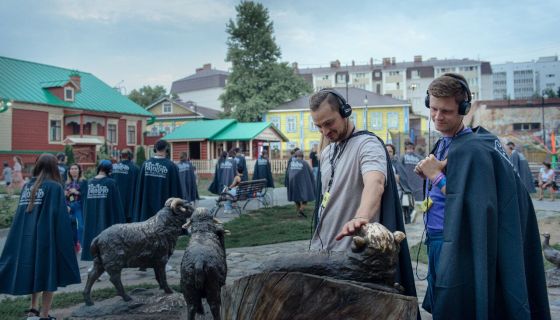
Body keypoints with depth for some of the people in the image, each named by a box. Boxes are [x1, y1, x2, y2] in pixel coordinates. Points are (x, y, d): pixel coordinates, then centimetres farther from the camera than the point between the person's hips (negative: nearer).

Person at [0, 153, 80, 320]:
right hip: (47, 237, -6)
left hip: (26, 237, 6)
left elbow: (20, 213, 12)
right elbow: (60, 217, -14)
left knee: (33, 270, 21)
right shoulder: (55, 187, -9)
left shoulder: (27, 186, 9)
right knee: (49, 274, 3)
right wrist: (69, 241, -10)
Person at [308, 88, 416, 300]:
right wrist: (317, 241, 16)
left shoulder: (368, 144, -14)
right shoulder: (327, 152, 12)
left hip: (354, 252, -7)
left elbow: (375, 184, -34)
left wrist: (361, 218, -53)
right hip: (322, 249, 7)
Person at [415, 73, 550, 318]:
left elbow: (471, 207, -21)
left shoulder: (470, 149, -16)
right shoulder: (442, 144, 11)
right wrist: (428, 174, -3)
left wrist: (438, 177, -19)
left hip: (457, 250, -9)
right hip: (439, 245, 9)